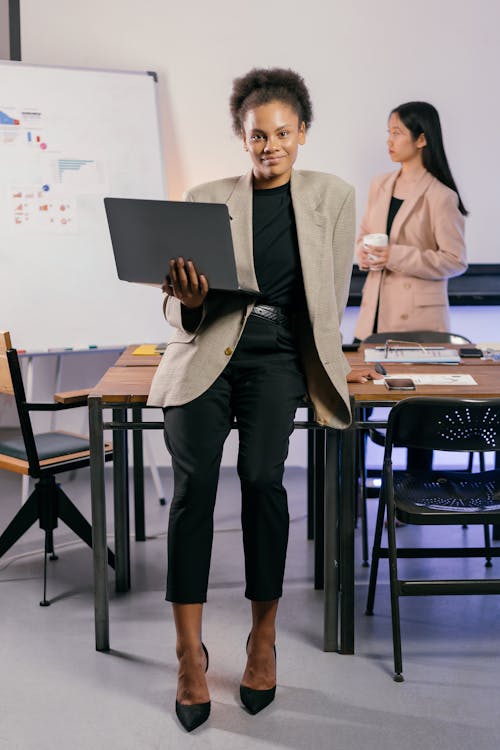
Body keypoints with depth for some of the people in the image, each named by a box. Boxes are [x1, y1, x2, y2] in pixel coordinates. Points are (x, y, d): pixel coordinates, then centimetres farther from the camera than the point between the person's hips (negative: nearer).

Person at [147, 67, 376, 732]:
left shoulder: (332, 197, 12)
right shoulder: (206, 198, 11)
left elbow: (332, 301, 16)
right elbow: (181, 309, 9)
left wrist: (330, 366, 15)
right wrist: (189, 298, -12)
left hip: (278, 351, 0)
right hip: (208, 345, 1)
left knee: (261, 476, -22)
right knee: (193, 480, -20)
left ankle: (264, 638, -6)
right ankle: (190, 652, -12)